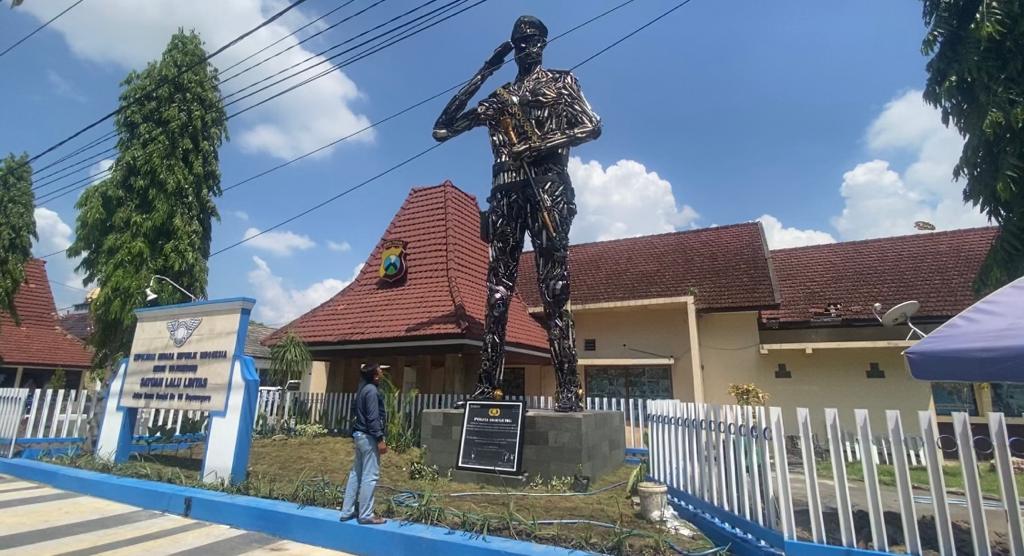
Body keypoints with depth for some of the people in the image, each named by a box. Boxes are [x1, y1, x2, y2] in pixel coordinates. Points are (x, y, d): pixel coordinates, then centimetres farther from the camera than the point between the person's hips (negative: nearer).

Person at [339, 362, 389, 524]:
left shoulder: (364, 387, 10)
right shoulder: (372, 391, -18)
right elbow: (373, 418, -22)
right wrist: (380, 439, -21)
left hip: (360, 435, 10)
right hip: (368, 437, -10)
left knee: (356, 474, 15)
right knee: (370, 476, -3)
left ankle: (347, 511, 22)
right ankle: (366, 515, 4)